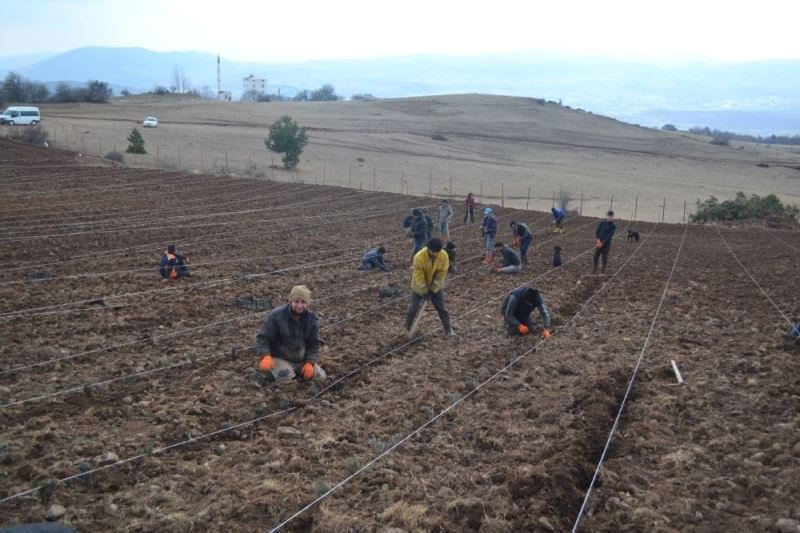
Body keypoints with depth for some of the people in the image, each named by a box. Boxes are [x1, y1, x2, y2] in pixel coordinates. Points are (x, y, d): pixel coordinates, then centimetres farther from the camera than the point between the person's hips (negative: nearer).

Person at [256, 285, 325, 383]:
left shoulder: (312, 319, -6)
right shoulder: (276, 315, -18)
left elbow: (314, 343, 0)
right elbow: (263, 338, -15)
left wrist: (309, 363, -15)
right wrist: (266, 356, -32)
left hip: (301, 360, 4)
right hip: (279, 358, -4)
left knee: (320, 377, -7)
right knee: (285, 377, -30)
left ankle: (295, 371, 15)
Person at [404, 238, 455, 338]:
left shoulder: (444, 257, -23)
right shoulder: (419, 257, -31)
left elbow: (441, 275, -14)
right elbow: (419, 277, -23)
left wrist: (433, 290, -12)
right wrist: (424, 292, -17)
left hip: (436, 287, 2)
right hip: (419, 287, -2)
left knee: (442, 308, 6)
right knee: (414, 308, 4)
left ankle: (448, 330, 20)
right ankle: (408, 328, 28)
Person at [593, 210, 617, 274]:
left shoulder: (613, 226, -4)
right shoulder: (602, 223, 6)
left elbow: (610, 236, -11)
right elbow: (597, 232, 4)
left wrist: (602, 243, -18)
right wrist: (598, 240, -14)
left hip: (606, 244, -3)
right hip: (599, 243, 3)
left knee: (604, 257, 1)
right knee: (596, 256, 1)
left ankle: (603, 271, 13)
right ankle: (594, 270, 14)